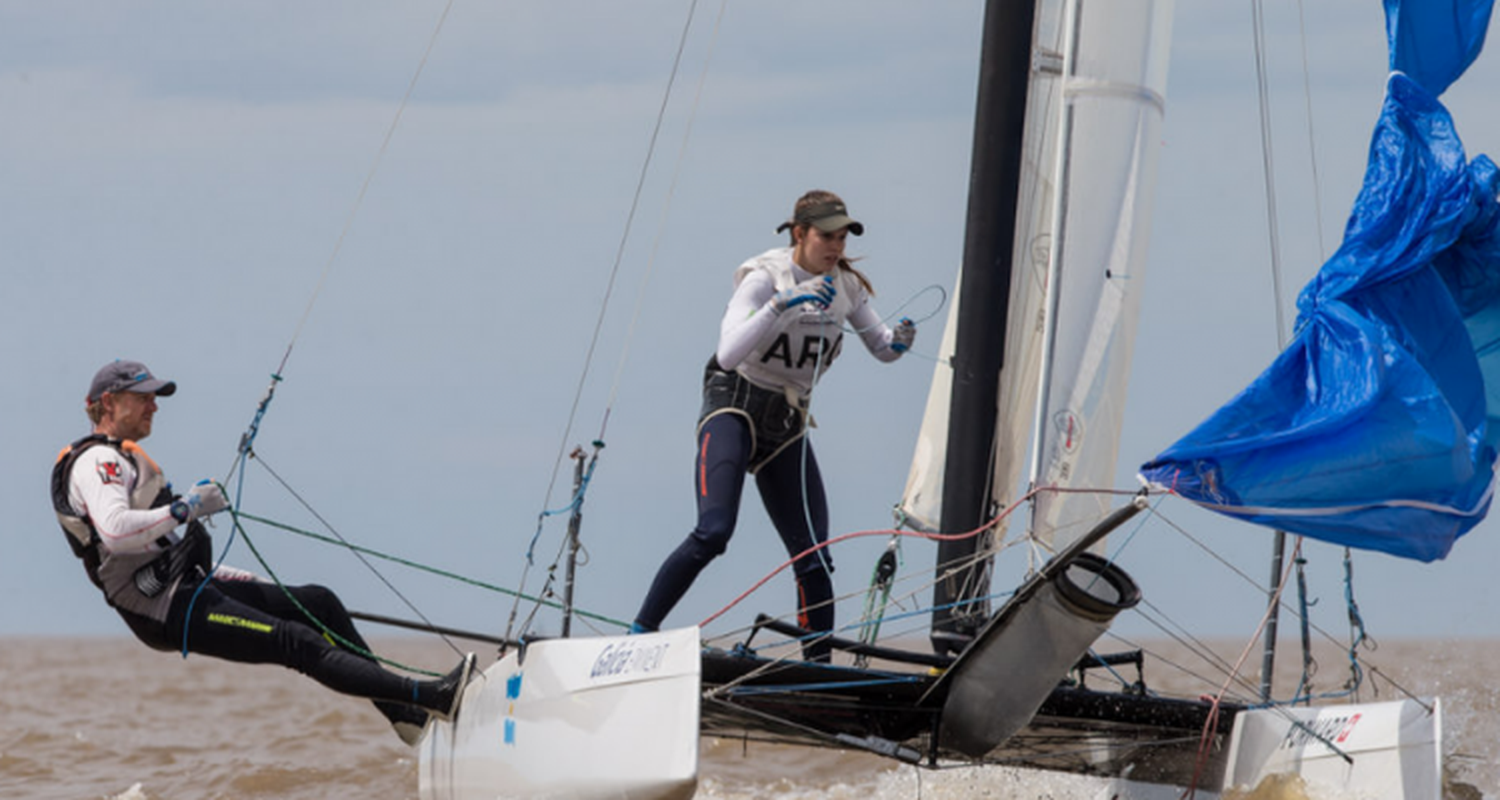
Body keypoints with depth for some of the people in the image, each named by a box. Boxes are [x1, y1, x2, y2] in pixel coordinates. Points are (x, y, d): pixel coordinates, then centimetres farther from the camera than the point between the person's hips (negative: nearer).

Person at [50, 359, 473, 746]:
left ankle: (404, 714, 9)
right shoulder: (96, 462, -9)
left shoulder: (125, 460, 25)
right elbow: (115, 531, -31)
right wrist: (186, 508, -22)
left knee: (319, 603, 9)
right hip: (169, 611, -11)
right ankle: (432, 697, -27)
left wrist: (259, 585, 27)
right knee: (298, 642, -19)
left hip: (185, 590, 11)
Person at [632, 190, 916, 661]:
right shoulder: (764, 278, -15)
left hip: (787, 426, 6)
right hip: (734, 407, -6)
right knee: (714, 530, -26)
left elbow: (881, 349, 11)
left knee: (814, 555, -4)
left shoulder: (845, 286, 2)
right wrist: (782, 304, -37)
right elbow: (729, 353, -28)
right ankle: (638, 634, -19)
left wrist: (899, 340, -13)